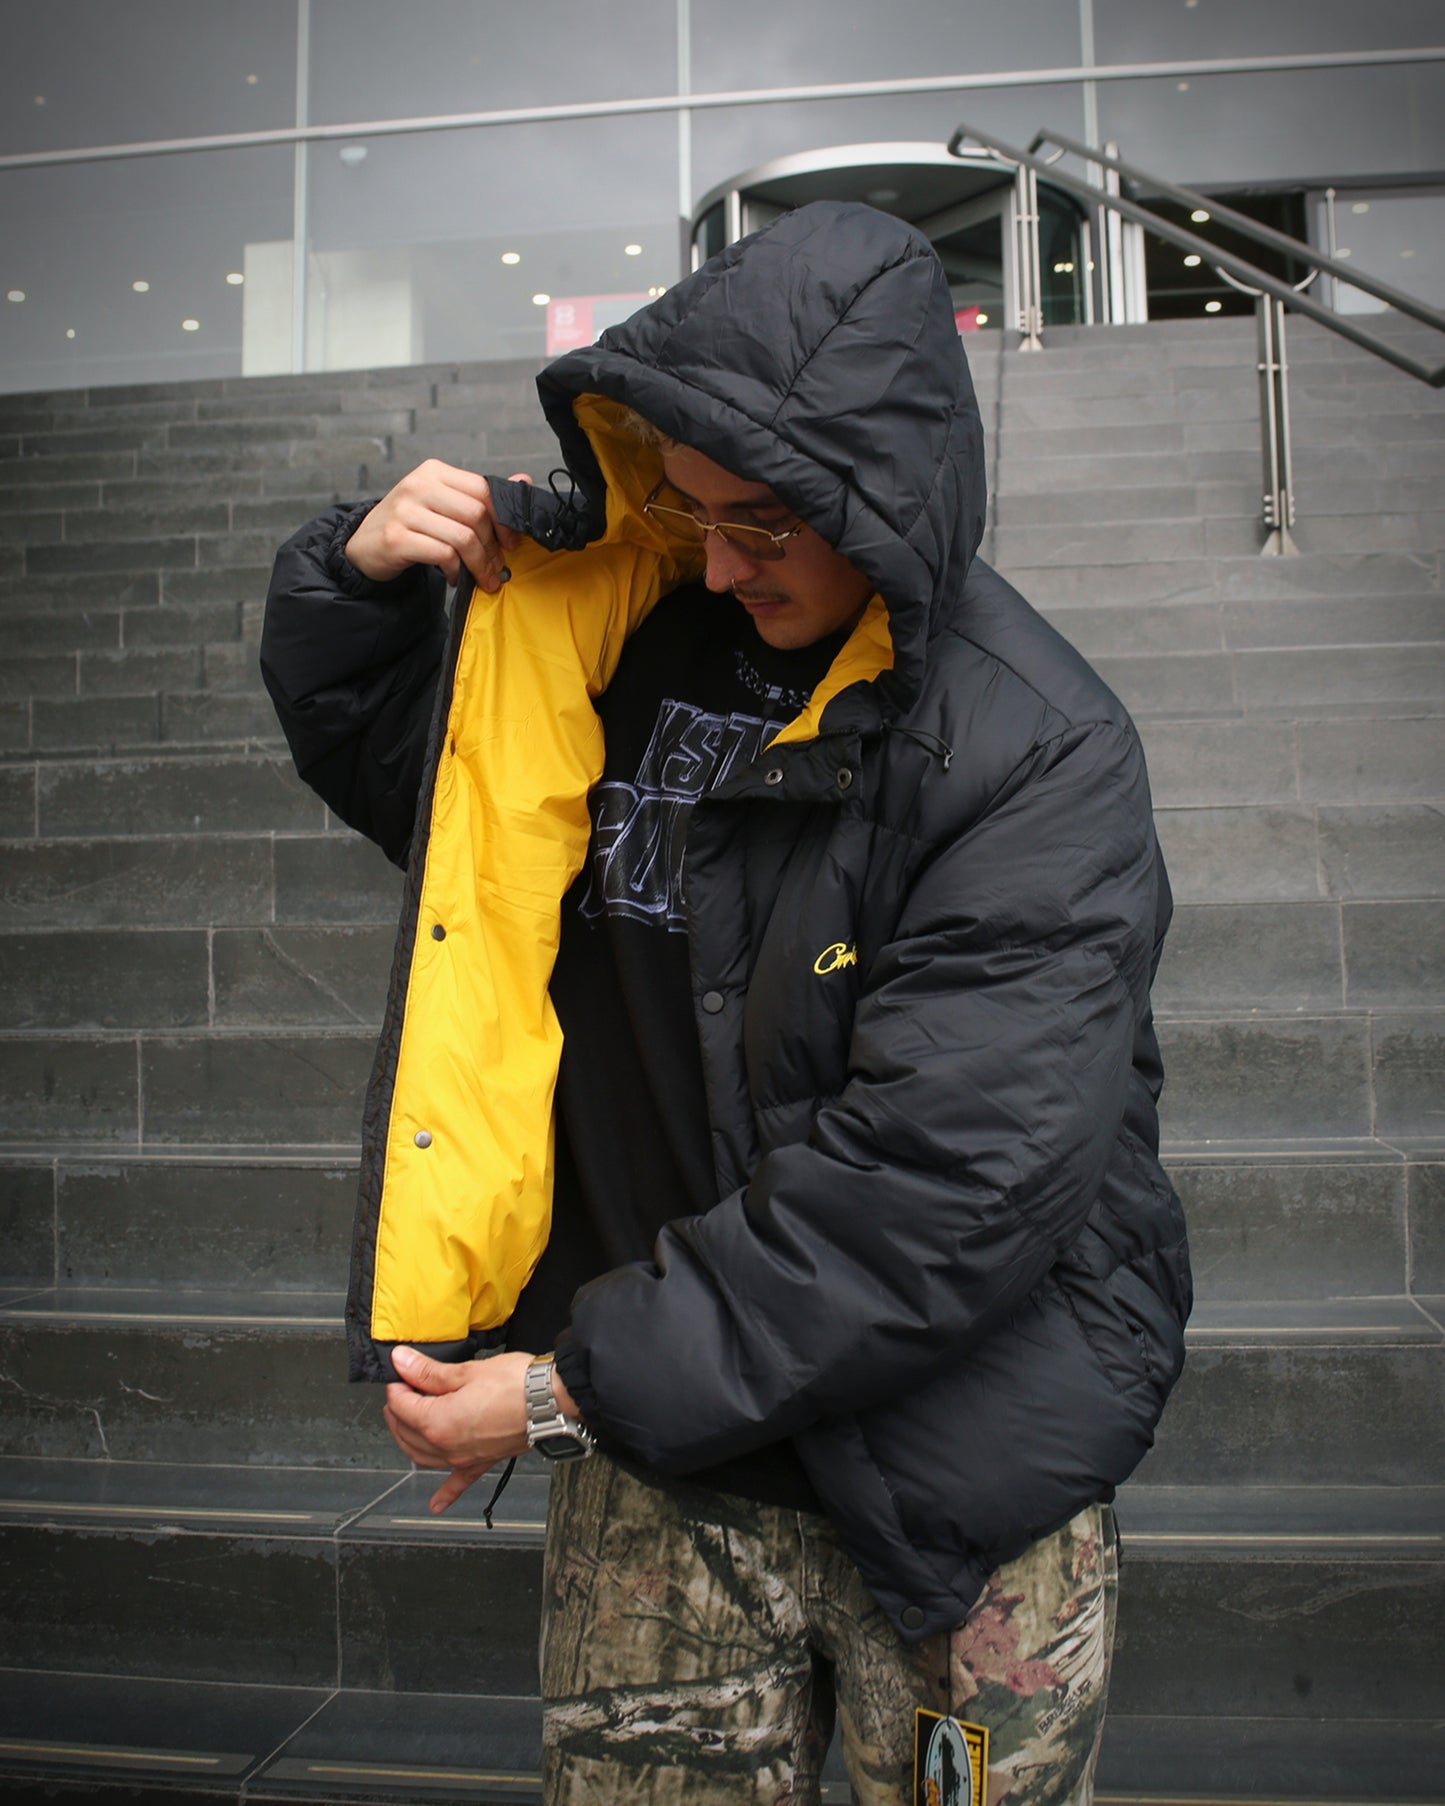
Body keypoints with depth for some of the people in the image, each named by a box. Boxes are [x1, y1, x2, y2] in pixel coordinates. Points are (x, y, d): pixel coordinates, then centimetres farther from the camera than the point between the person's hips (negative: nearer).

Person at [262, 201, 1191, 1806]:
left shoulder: (1041, 760, -17)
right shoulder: (630, 642, -1)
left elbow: (947, 1186, -24)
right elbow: (383, 756, 16)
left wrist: (579, 1387, -21)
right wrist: (357, 577, -6)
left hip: (954, 1454, -3)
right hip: (658, 1438, 4)